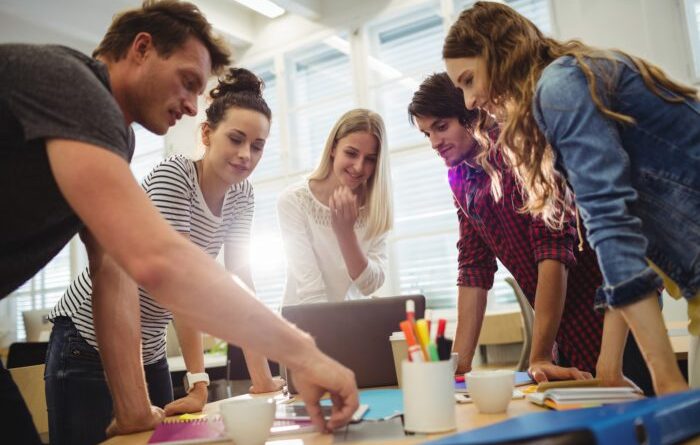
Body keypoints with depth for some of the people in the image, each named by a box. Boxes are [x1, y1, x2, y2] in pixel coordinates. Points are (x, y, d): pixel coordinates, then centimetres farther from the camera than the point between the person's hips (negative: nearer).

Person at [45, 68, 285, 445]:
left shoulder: (241, 195, 0)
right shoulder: (173, 176, -20)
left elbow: (240, 281, -4)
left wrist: (262, 379, -10)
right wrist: (198, 381, -30)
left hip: (150, 350, 7)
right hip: (89, 341, -6)